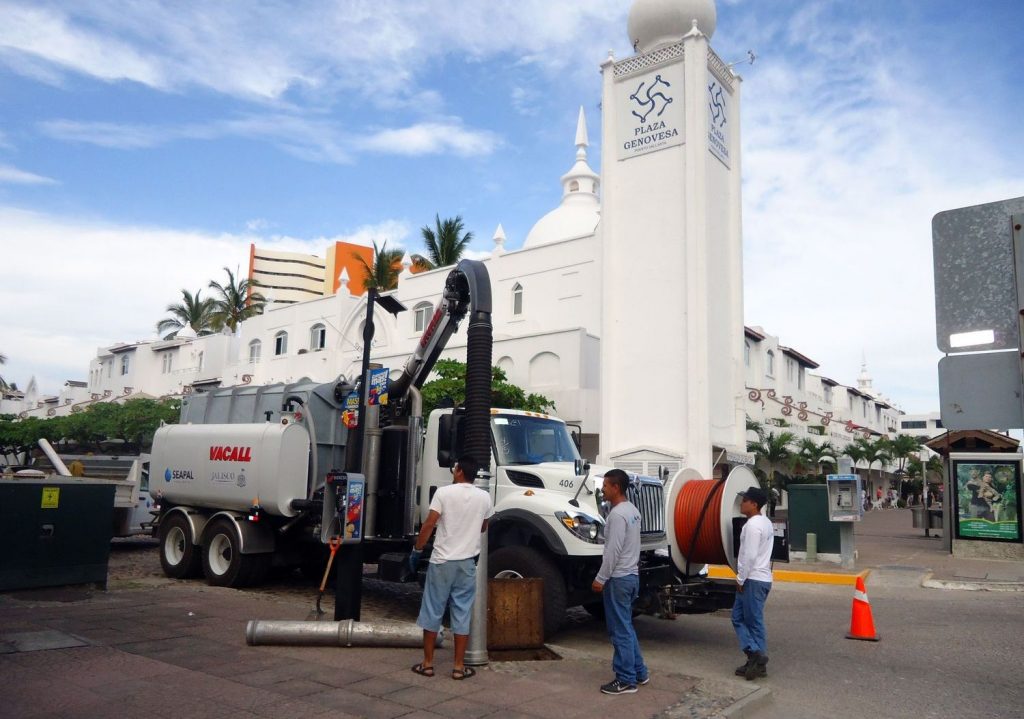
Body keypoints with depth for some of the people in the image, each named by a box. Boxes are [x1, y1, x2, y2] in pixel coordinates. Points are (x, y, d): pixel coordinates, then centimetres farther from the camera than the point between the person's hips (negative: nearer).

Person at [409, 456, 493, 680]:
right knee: (462, 614, 8)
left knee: (432, 611, 8)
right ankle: (459, 666, 11)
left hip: (441, 561, -2)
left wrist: (417, 550, -1)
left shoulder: (444, 492, -7)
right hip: (467, 562, 2)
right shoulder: (484, 497, 3)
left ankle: (427, 663, 15)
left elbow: (429, 525, -11)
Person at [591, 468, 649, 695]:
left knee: (620, 631, -2)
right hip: (631, 575, 10)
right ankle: (639, 672, 25)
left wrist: (601, 578, -17)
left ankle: (626, 680, 5)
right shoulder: (632, 510, 12)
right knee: (626, 627, 19)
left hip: (618, 578, -10)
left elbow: (613, 551, -23)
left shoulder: (617, 514, -21)